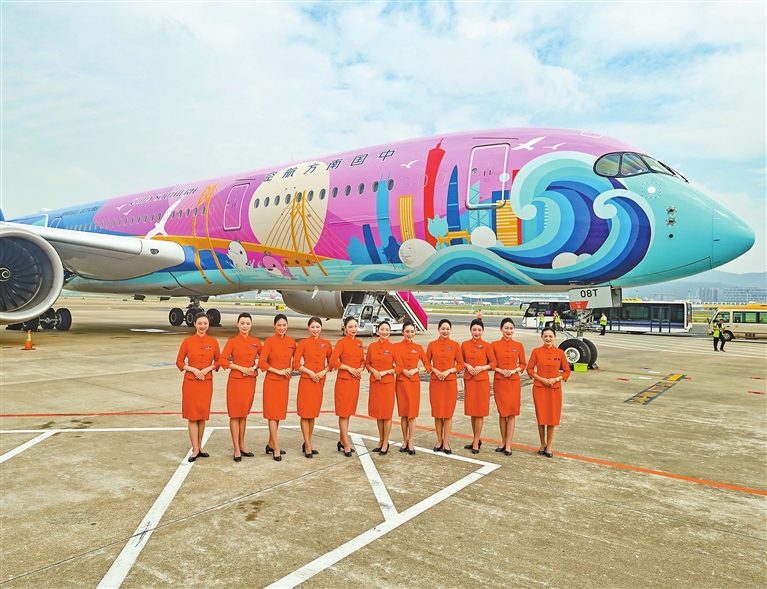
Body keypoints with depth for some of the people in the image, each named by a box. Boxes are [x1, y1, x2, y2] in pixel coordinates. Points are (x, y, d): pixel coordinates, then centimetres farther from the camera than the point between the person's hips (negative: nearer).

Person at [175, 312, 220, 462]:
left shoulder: (213, 342, 0)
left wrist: (208, 369, -10)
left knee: (203, 415, 10)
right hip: (190, 382, -2)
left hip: (206, 382, 2)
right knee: (192, 415, 1)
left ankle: (199, 446, 24)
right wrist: (193, 369, -15)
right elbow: (179, 361, 0)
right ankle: (195, 450, 8)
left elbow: (218, 361, 7)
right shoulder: (187, 341, -4)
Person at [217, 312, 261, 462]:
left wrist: (255, 367, -4)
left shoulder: (256, 342, 4)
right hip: (235, 381, -4)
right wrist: (241, 368, -17)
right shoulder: (232, 342, -6)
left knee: (244, 414, 13)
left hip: (250, 381, 4)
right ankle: (236, 449, 8)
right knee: (235, 414, 1)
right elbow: (222, 360, -13)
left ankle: (242, 445, 24)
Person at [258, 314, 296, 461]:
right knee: (273, 414, -2)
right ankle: (276, 448, 3)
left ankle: (270, 444, 24)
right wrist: (278, 371, -16)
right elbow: (262, 363, -12)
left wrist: (290, 369, -3)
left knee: (279, 413, 11)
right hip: (272, 382, -5)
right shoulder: (269, 341, -10)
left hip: (285, 382, 5)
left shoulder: (291, 341, 4)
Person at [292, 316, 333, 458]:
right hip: (306, 381, -3)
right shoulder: (303, 343, -4)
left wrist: (324, 372, -6)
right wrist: (309, 372, -15)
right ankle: (308, 446, 6)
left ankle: (307, 443, 24)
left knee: (313, 413, 12)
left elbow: (331, 362, 11)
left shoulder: (326, 344, 5)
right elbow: (295, 363, -7)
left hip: (320, 381, 3)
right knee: (305, 413, -2)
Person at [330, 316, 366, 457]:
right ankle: (346, 445, 5)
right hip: (344, 381, -6)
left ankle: (342, 442, 24)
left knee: (348, 412, 13)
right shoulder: (341, 342, -10)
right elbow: (333, 361, -17)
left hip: (355, 381, 6)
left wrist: (361, 368, -3)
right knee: (343, 413, 0)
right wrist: (349, 368, -18)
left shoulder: (359, 343, 9)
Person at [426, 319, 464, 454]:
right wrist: (435, 370, -12)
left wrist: (449, 371, -13)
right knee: (437, 413, 6)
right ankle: (439, 441, 20)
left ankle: (446, 443, 13)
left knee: (448, 413, 3)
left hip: (450, 382, -1)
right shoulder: (432, 345, 2)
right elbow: (426, 362, 5)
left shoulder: (455, 345, 0)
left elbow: (460, 364, 1)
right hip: (435, 382, 1)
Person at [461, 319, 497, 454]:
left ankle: (476, 442, 11)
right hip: (469, 380, 3)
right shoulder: (465, 345, 3)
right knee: (472, 411, 11)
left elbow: (493, 363, -1)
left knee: (479, 412, 1)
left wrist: (482, 368, -16)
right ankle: (477, 439, 26)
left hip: (482, 381, -3)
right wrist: (467, 365, -8)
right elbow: (461, 361, 11)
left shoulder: (487, 346, -5)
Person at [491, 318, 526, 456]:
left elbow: (523, 364, 7)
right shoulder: (494, 345, -1)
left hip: (514, 382, 0)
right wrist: (501, 370, -14)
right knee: (502, 412, 8)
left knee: (512, 413, 2)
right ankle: (503, 442, 21)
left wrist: (514, 370, -11)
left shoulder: (519, 346, 1)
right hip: (499, 382, 0)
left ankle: (508, 445, 9)